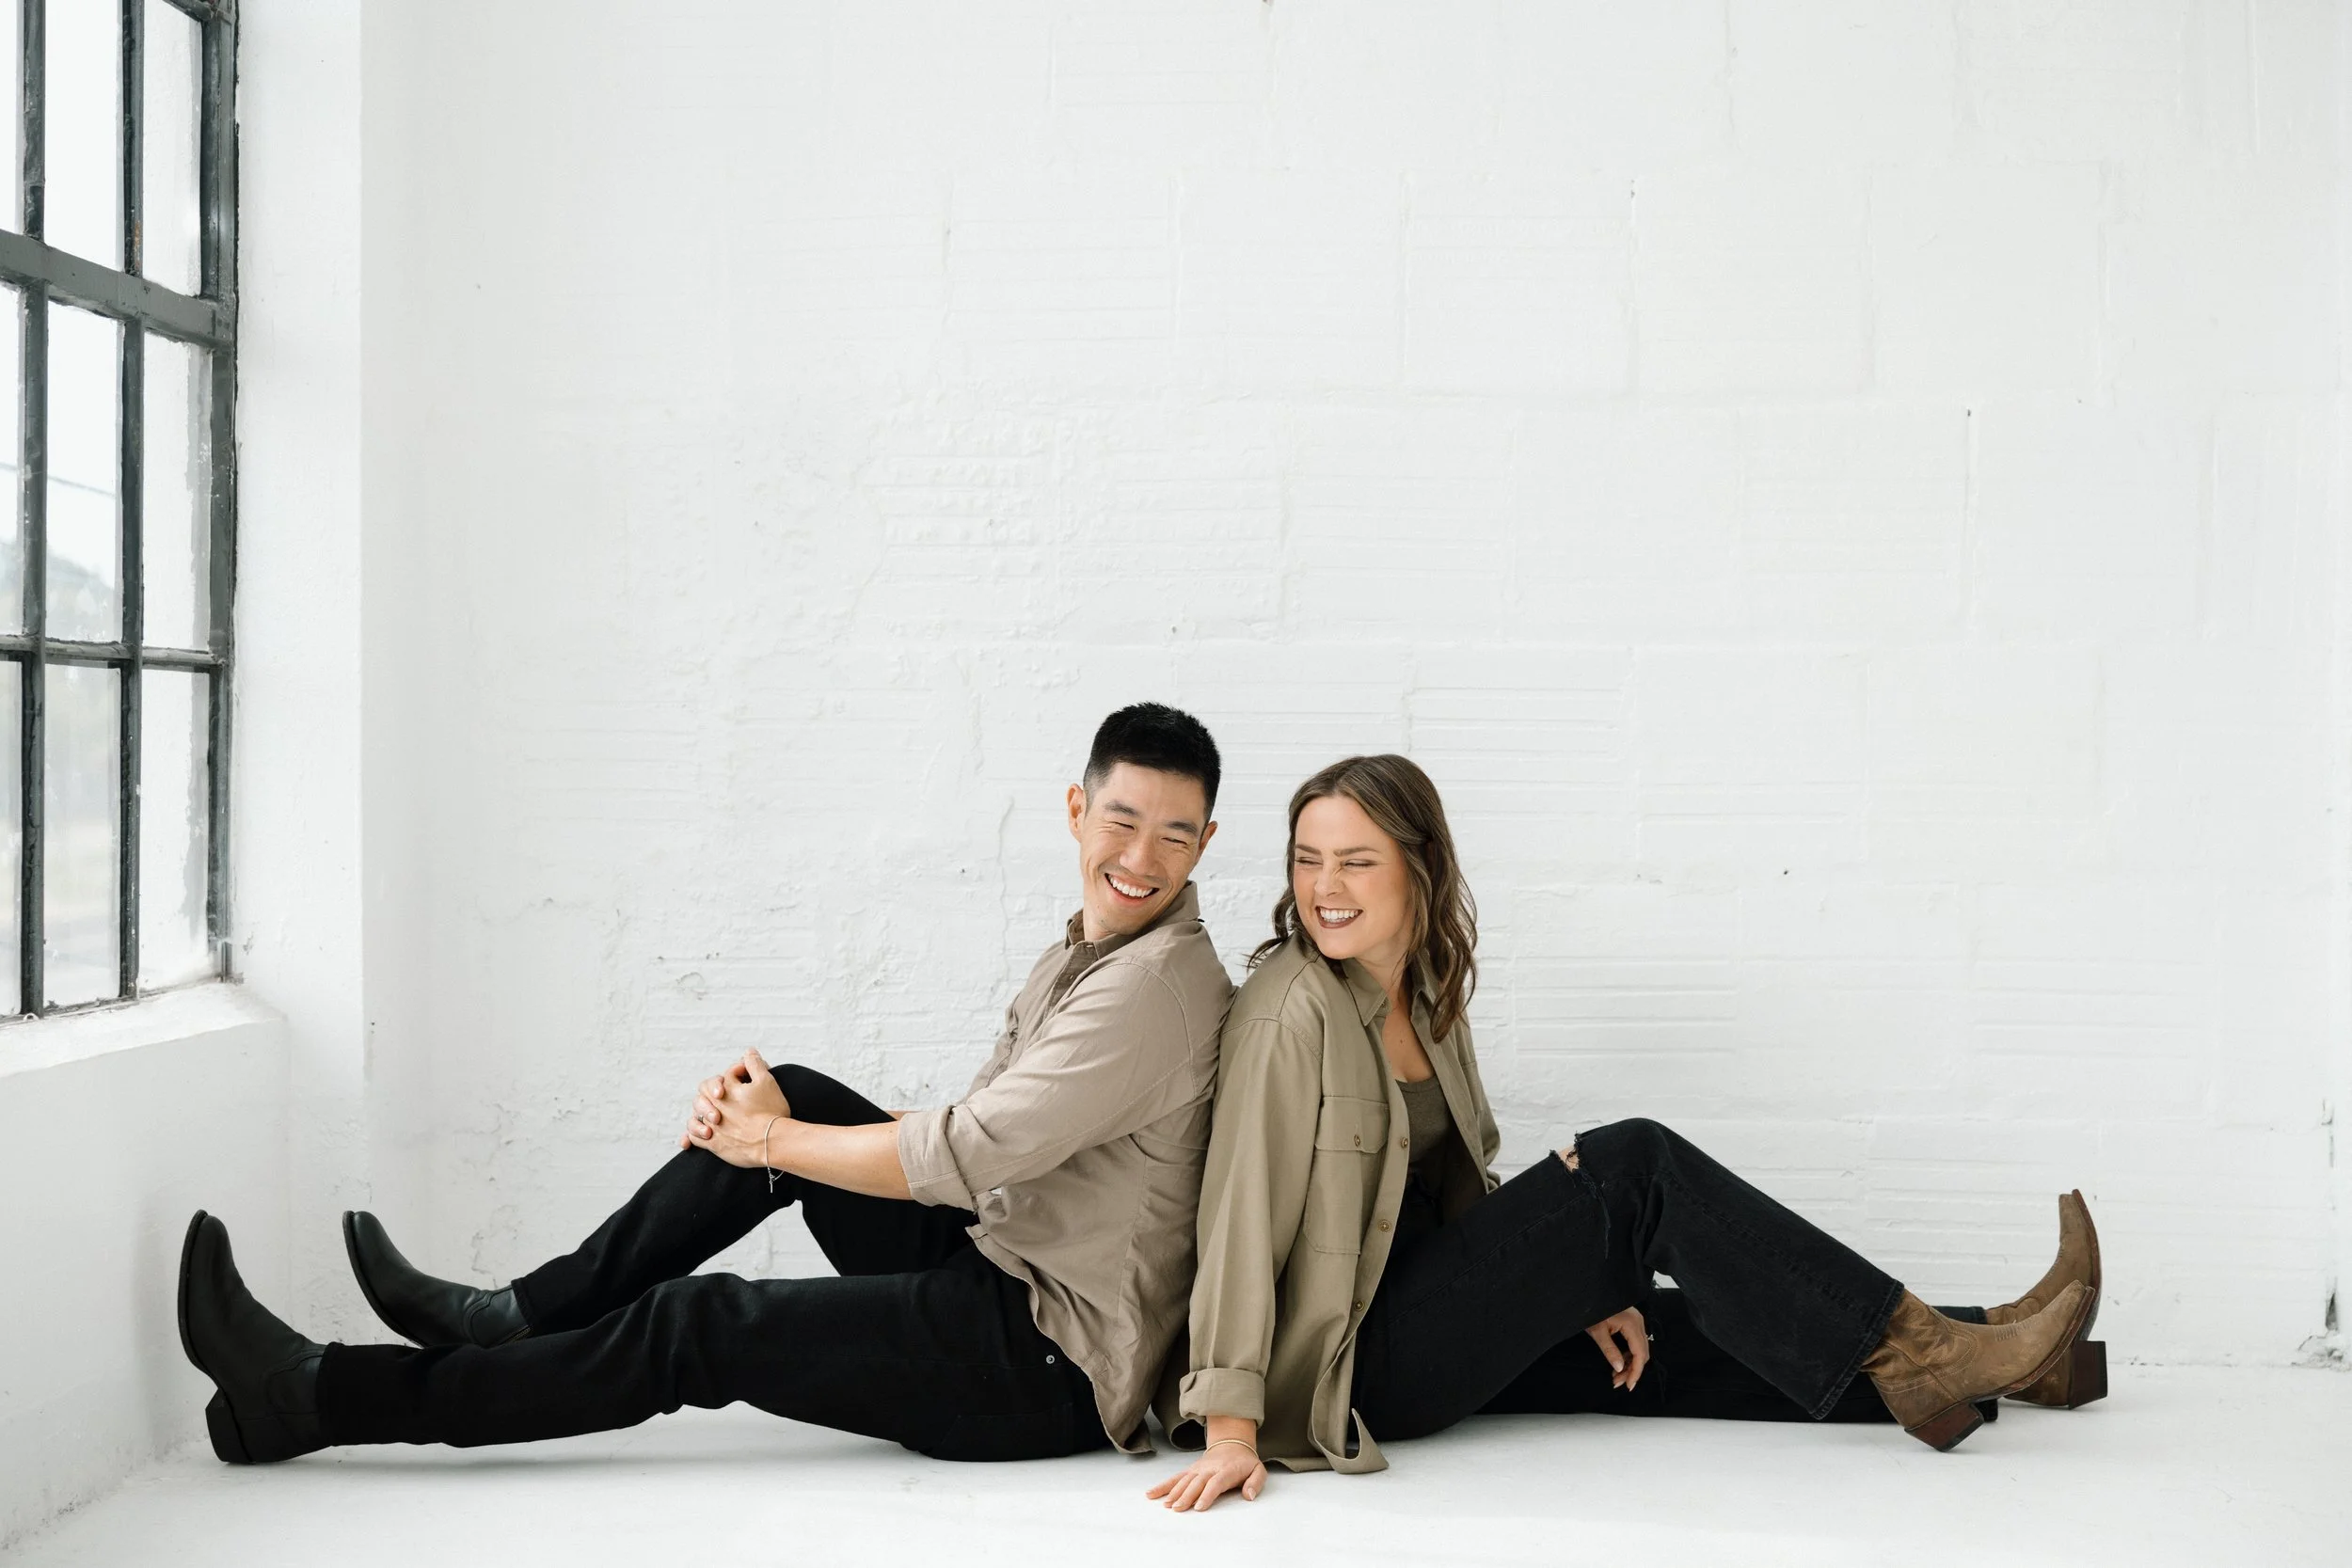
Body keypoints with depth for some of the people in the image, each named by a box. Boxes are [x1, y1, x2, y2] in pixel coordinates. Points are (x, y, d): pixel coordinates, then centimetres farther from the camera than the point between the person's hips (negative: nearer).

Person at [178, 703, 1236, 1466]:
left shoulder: (1159, 984, -19)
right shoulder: (1084, 955, 13)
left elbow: (964, 1156, -22)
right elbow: (974, 1130, 13)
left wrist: (768, 1141, -8)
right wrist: (770, 1117, -3)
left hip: (1054, 1369, -9)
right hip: (1004, 1271, 9)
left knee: (694, 1328, -10)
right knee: (796, 1099, 5)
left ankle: (309, 1400, -2)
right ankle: (520, 1315, 12)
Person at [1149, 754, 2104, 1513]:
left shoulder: (1427, 991, 8)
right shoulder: (1293, 1010, -17)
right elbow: (1244, 1216, -22)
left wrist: (1573, 1283, 1)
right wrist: (1231, 1428, -28)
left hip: (1432, 1315, 8)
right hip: (1353, 1367, -8)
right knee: (1635, 1167, -17)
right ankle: (1910, 1354, -15)